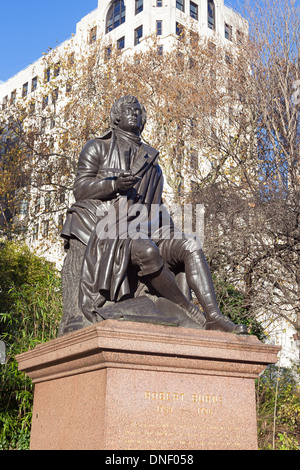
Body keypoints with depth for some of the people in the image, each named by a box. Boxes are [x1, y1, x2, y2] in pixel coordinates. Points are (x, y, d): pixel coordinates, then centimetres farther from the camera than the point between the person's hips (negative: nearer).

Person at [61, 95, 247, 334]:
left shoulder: (151, 161, 27)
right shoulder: (98, 148, 15)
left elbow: (157, 208, 25)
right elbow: (80, 190, 2)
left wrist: (171, 234, 5)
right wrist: (114, 184, -18)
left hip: (140, 230, 5)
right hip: (107, 226, -5)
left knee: (190, 246, -20)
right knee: (148, 251, -36)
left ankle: (214, 317, -29)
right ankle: (191, 312, -25)